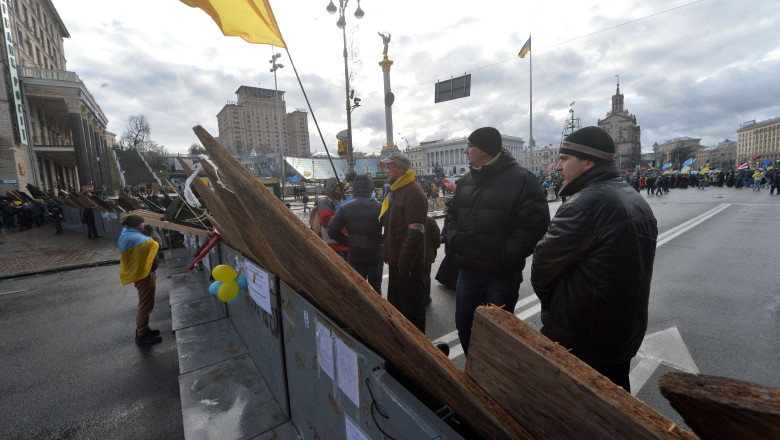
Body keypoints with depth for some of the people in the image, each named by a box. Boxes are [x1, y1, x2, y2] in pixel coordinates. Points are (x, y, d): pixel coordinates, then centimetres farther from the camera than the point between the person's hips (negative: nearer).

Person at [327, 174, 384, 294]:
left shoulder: (345, 208, -7)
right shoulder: (379, 207, -12)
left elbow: (332, 231, -7)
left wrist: (348, 242, 2)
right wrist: (382, 241, 1)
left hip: (355, 254, 1)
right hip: (375, 255, -1)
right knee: (375, 287, 13)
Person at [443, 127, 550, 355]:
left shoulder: (521, 179, -12)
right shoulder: (465, 182, 9)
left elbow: (535, 223, -18)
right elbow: (452, 215, 18)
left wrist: (506, 255, -21)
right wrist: (453, 240, 2)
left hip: (502, 275, -6)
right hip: (468, 271, 7)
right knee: (463, 325, 19)